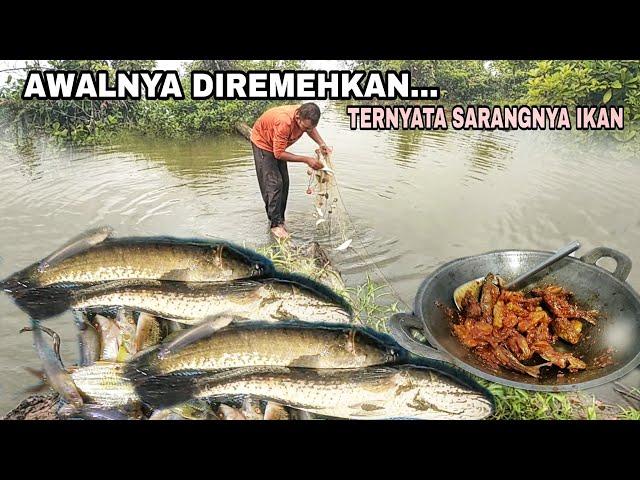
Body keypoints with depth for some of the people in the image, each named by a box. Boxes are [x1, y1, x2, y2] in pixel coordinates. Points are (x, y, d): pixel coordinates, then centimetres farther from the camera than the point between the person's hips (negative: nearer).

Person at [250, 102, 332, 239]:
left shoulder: (305, 117, -22)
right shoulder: (284, 121, -42)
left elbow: (311, 129, 5)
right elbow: (279, 154, -33)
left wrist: (322, 144, -13)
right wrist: (306, 160, -34)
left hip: (278, 145, 7)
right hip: (262, 142, -7)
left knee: (284, 183, 4)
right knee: (274, 184, -14)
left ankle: (280, 219, 14)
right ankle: (275, 224, -8)